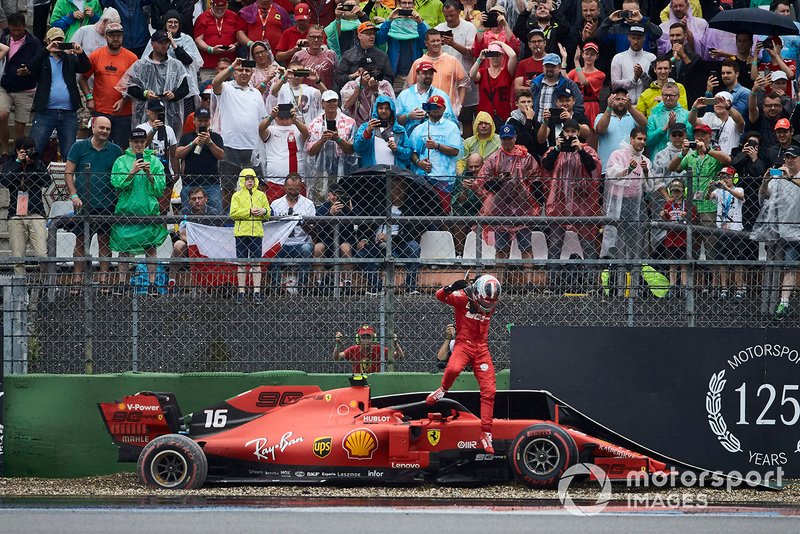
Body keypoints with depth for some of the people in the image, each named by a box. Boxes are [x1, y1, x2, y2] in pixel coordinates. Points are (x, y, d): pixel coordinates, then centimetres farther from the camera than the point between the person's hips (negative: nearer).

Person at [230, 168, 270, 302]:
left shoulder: (261, 195, 10)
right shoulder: (237, 196, 2)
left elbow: (268, 213, 13)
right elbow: (233, 213, -8)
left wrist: (263, 211, -10)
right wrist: (249, 211, -17)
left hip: (257, 232, 2)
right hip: (242, 232, -2)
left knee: (256, 263, 2)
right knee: (242, 263, 3)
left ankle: (256, 292, 4)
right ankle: (241, 292, 7)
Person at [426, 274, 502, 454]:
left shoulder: (491, 305, 5)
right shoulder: (463, 298, -10)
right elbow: (440, 296, -17)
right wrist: (451, 288, -32)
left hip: (482, 348, 4)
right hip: (463, 343, -4)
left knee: (489, 391, -4)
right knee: (453, 368, -38)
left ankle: (486, 434, 2)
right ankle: (442, 390, -3)